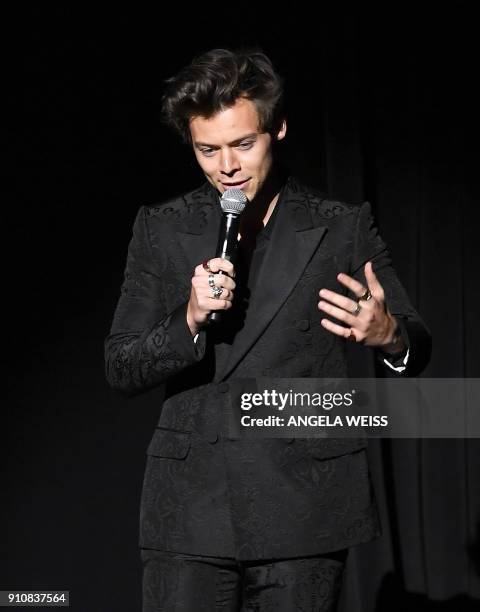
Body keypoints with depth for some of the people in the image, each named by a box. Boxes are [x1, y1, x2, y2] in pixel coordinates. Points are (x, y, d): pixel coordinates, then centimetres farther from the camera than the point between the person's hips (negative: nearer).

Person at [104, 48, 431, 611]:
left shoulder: (344, 229, 3)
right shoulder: (161, 229, 7)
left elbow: (416, 348, 7)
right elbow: (119, 370, 4)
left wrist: (389, 336, -17)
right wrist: (189, 320, -15)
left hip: (304, 508, -1)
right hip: (191, 505, 1)